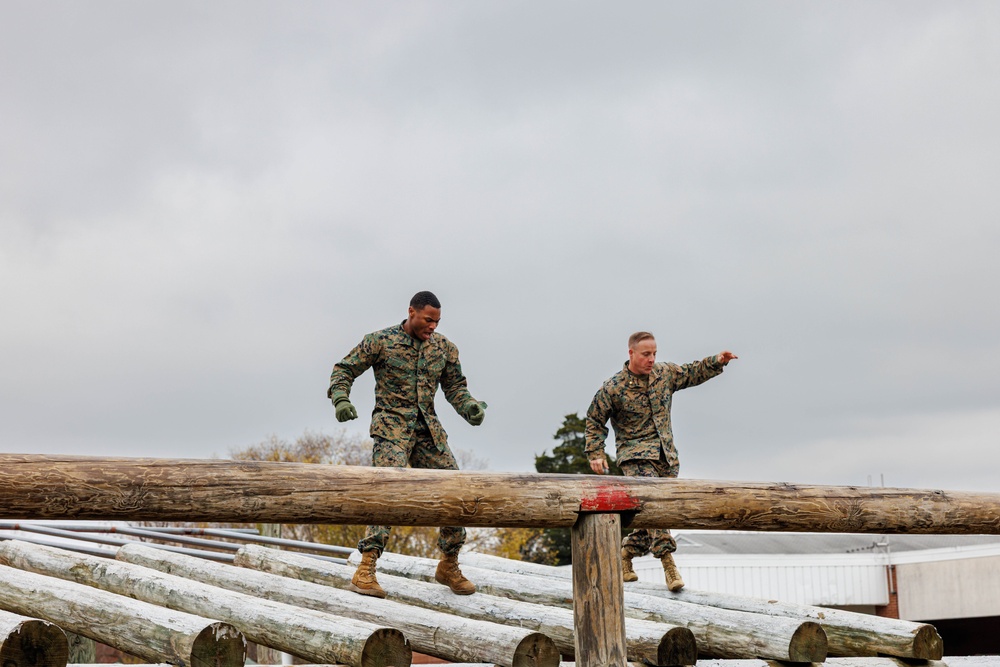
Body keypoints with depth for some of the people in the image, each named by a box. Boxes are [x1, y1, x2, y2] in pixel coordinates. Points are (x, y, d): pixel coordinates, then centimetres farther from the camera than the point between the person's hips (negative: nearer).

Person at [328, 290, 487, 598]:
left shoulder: (444, 347, 10)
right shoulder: (380, 341, -1)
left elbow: (455, 387, 16)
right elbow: (344, 369, 4)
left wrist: (469, 406, -5)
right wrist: (341, 399, -15)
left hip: (428, 430, 5)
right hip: (392, 427, -5)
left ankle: (449, 567, 19)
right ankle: (365, 571, -22)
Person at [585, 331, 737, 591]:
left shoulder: (665, 373, 7)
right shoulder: (612, 388, -7)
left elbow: (693, 373, 24)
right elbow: (595, 421, 3)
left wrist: (717, 362, 10)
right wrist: (595, 453, -4)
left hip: (666, 456, 6)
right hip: (635, 456, -5)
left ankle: (626, 553, 25)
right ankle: (668, 564, -27)